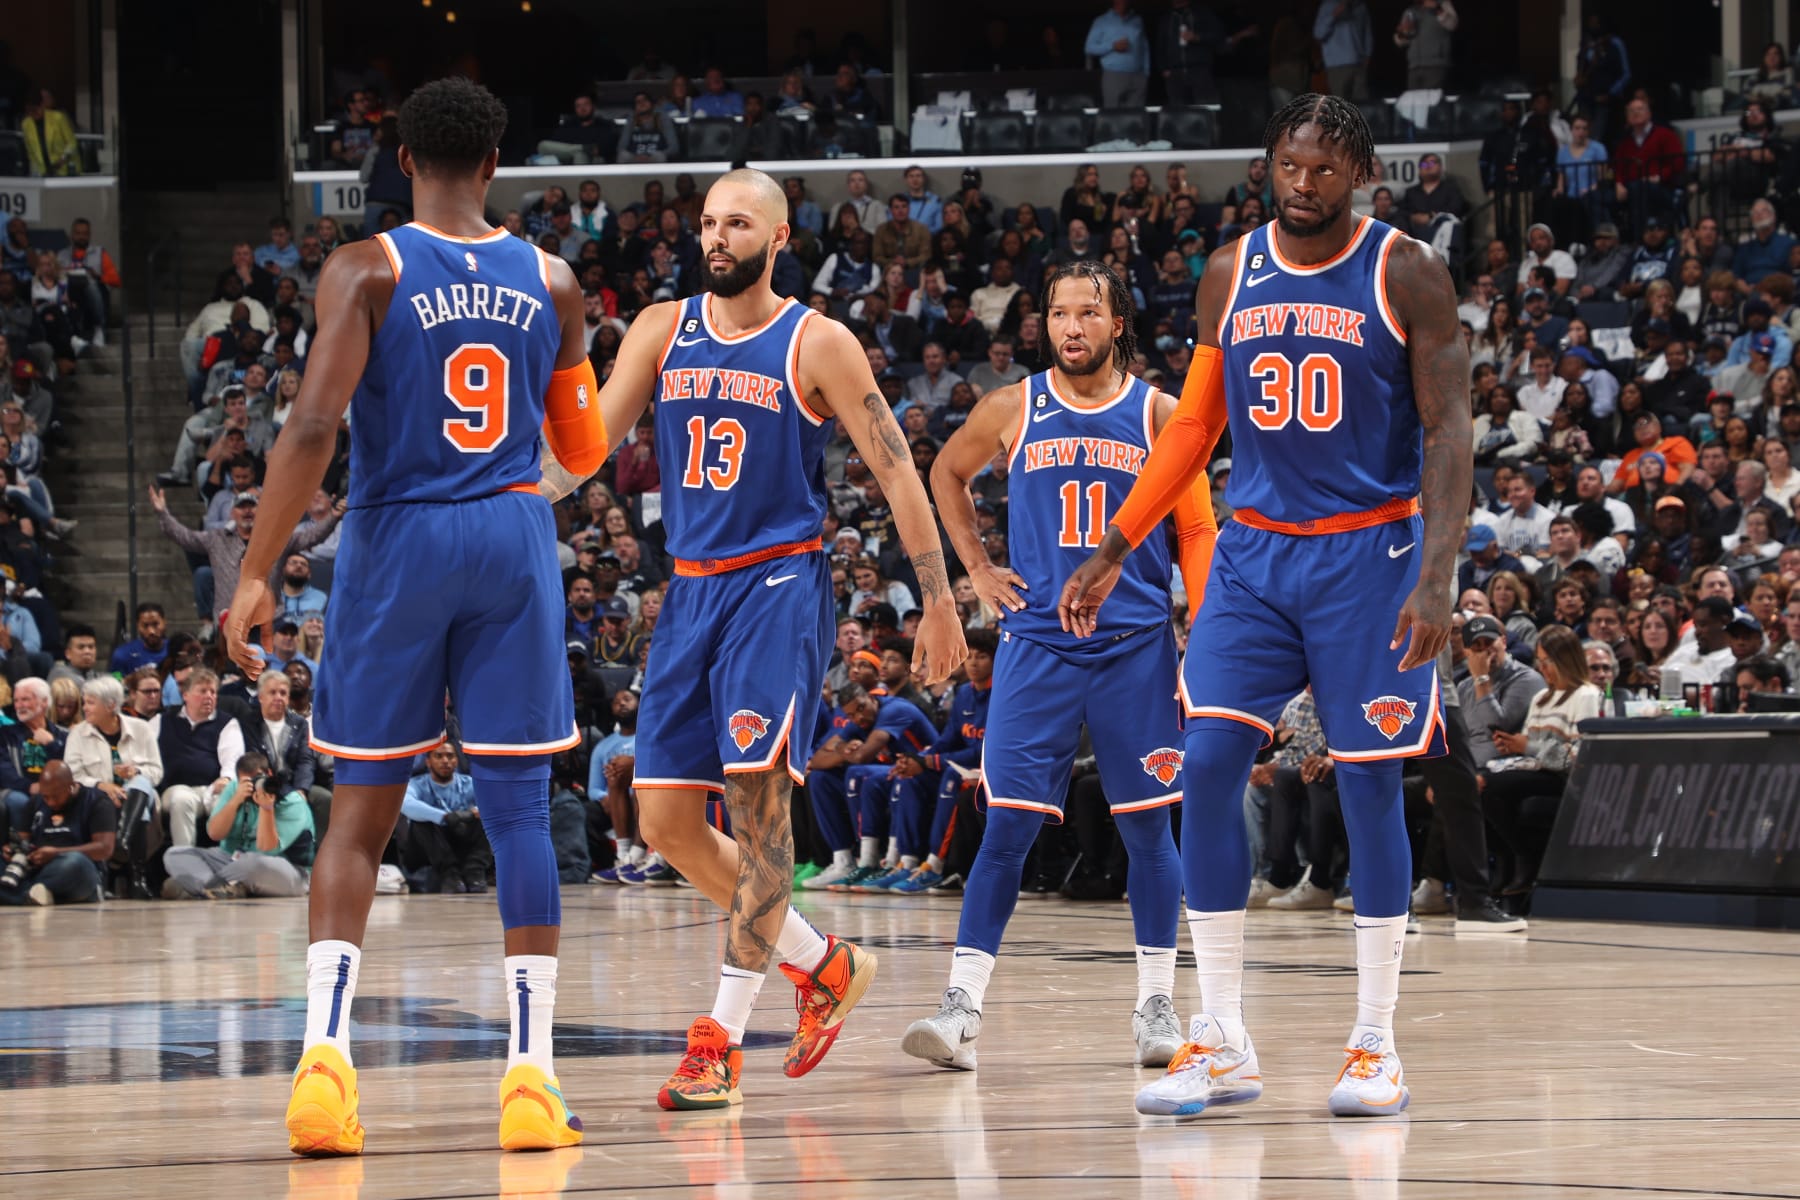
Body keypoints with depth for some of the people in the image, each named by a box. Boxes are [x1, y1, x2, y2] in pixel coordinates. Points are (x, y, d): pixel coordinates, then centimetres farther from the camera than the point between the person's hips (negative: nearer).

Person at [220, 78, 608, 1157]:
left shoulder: (367, 271, -5)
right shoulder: (550, 281, 6)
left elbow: (315, 426, -15)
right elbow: (582, 452, 13)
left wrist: (257, 573, -11)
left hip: (399, 540, -1)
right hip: (514, 540, 1)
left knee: (361, 811, 6)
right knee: (519, 806, 3)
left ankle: (326, 1048, -9)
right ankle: (531, 1071, -1)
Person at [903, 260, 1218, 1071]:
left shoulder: (1159, 415, 2)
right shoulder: (1013, 410, 4)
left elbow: (1198, 533, 4)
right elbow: (947, 472, 23)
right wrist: (977, 567, 12)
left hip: (1137, 646, 0)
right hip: (1036, 644, 0)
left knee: (1147, 823, 4)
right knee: (1008, 823, -7)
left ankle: (1156, 1001, 13)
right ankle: (963, 1006, -10)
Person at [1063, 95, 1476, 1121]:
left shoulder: (1408, 275, -6)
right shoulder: (1230, 275, 7)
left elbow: (1449, 430, -9)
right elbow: (1195, 426, 16)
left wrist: (1437, 577, -20)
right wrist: (1115, 551, 13)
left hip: (1370, 552, -4)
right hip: (1255, 551, 4)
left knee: (1369, 779, -2)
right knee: (1208, 767, -7)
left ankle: (1378, 1045, 8)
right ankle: (1224, 1046, -3)